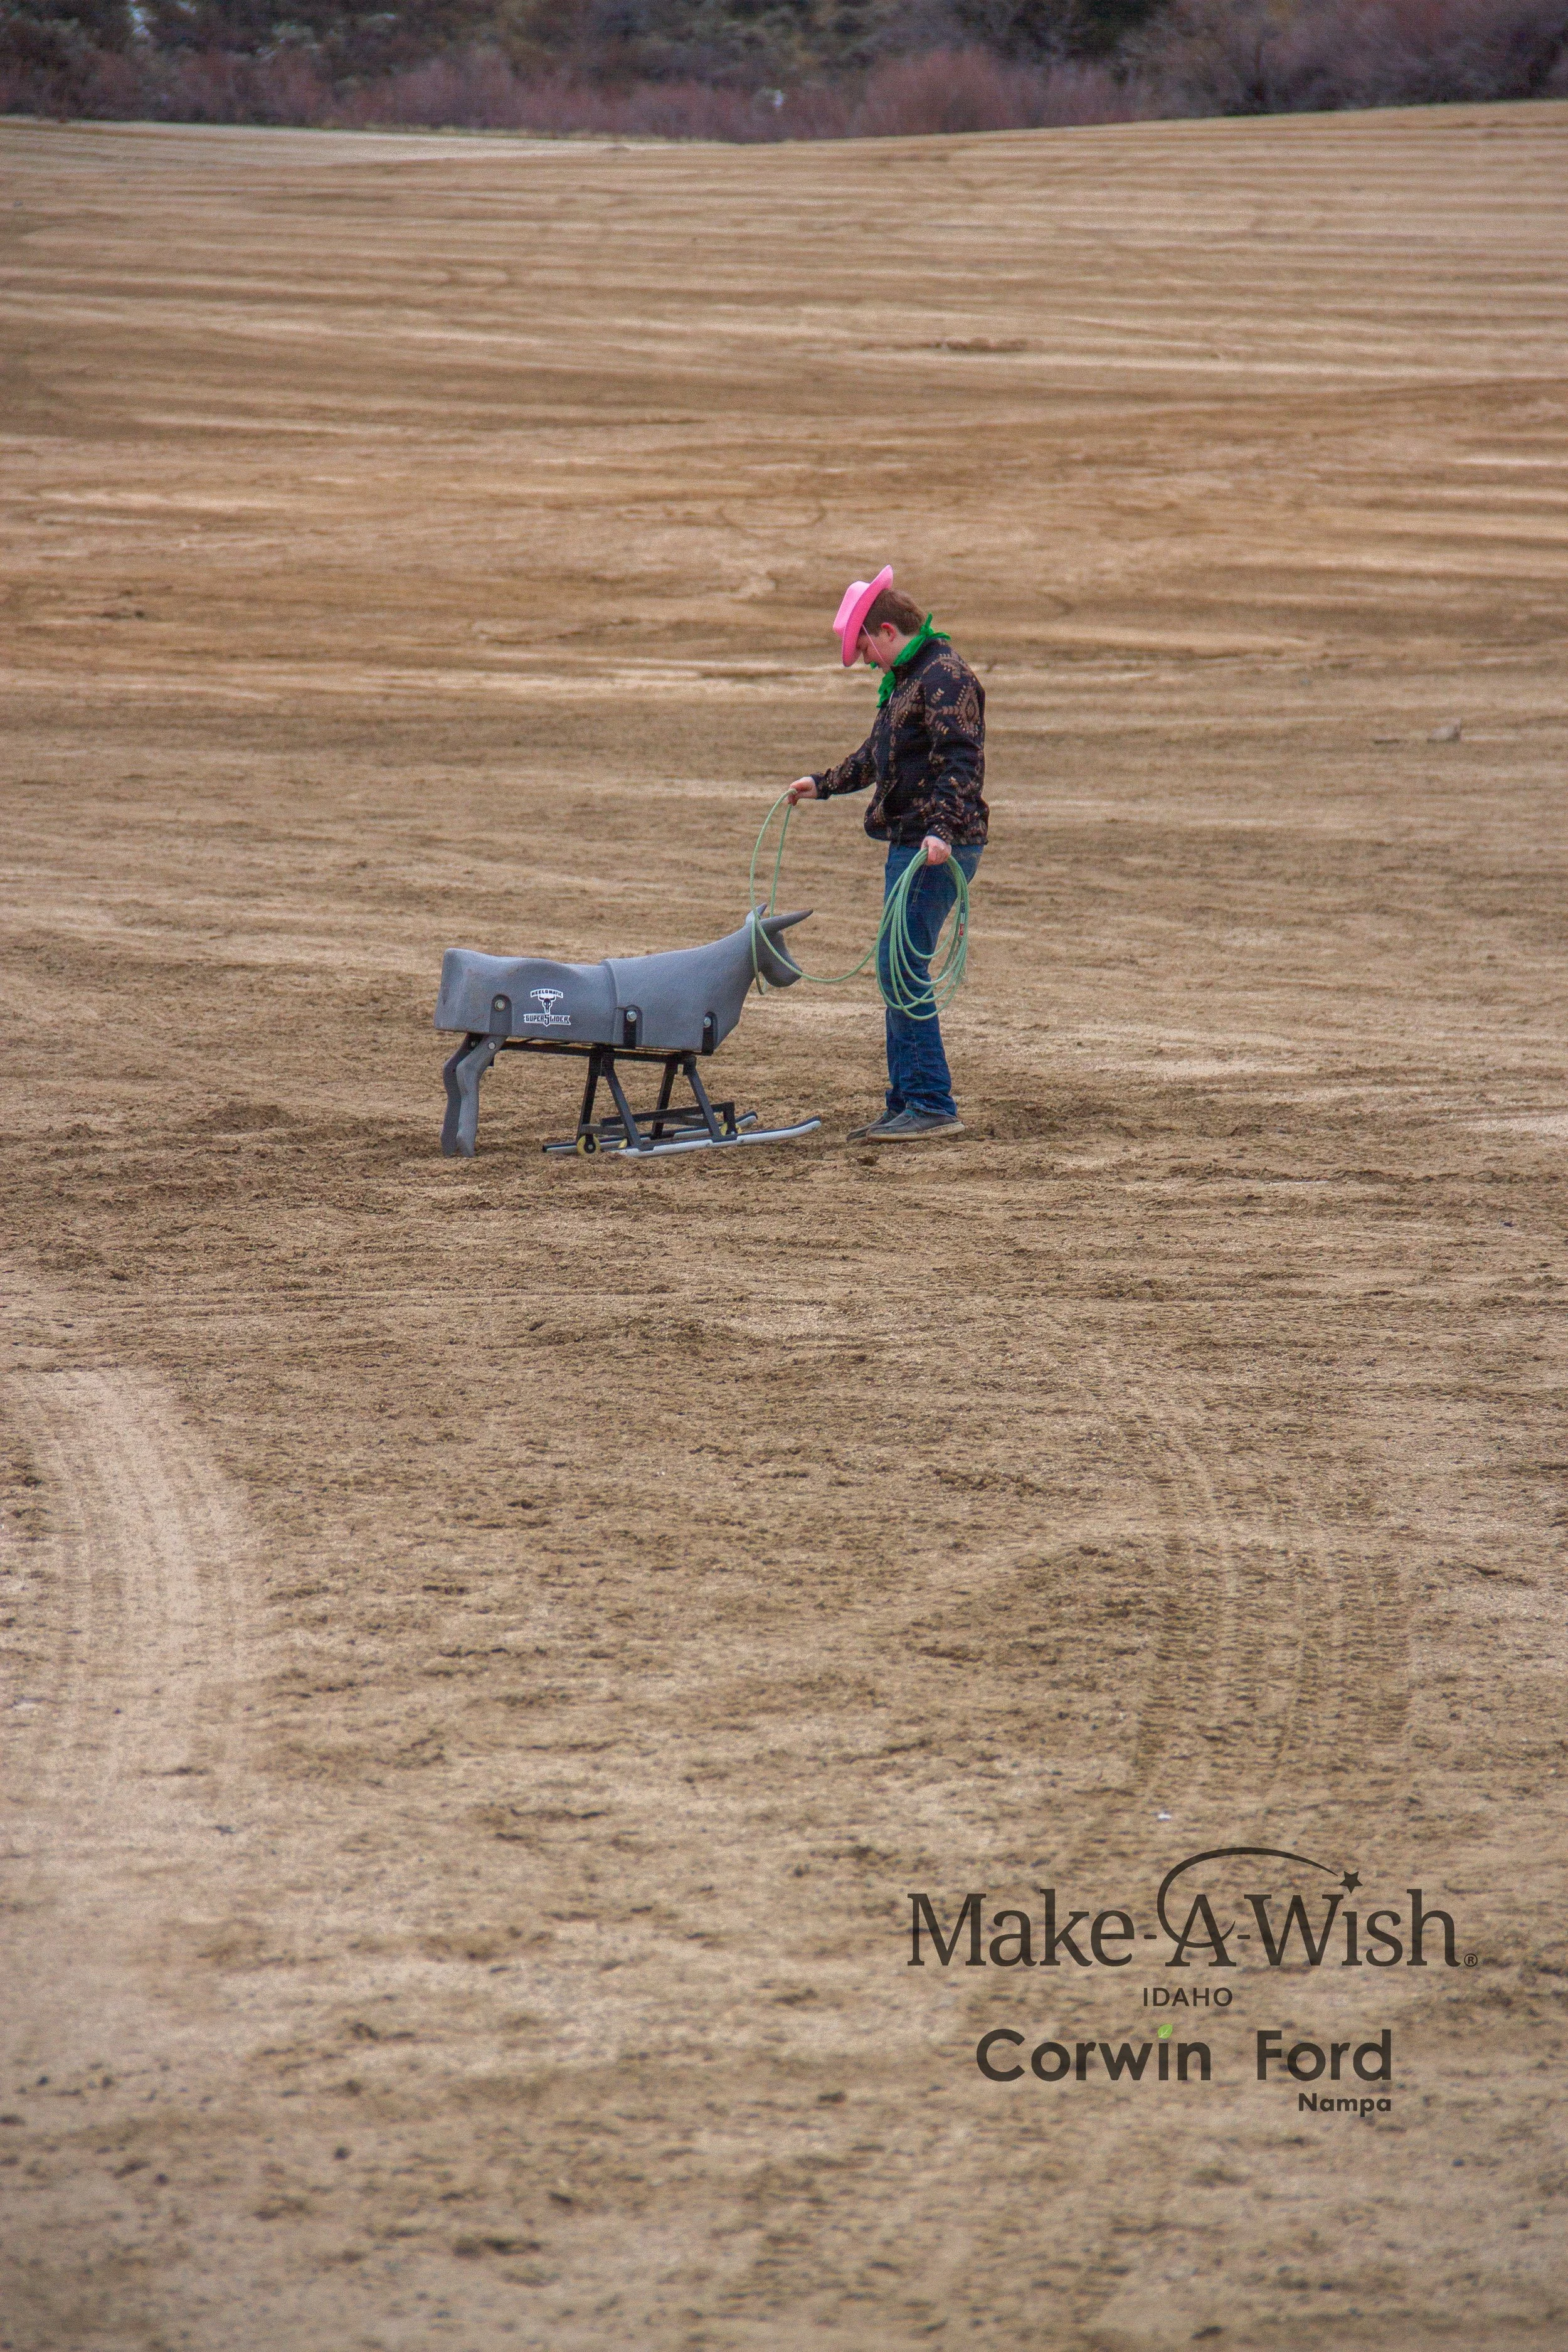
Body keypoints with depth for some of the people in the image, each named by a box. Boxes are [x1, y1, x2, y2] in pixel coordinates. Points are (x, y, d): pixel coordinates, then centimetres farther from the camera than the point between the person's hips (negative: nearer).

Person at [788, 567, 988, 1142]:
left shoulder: (945, 677, -13)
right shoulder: (906, 679, 20)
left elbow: (962, 760, -24)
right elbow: (879, 755, 36)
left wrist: (942, 828, -35)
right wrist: (825, 784, 45)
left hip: (937, 849, -11)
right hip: (908, 844, 11)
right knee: (900, 971, 11)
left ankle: (932, 1106, -11)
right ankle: (905, 1104, 16)